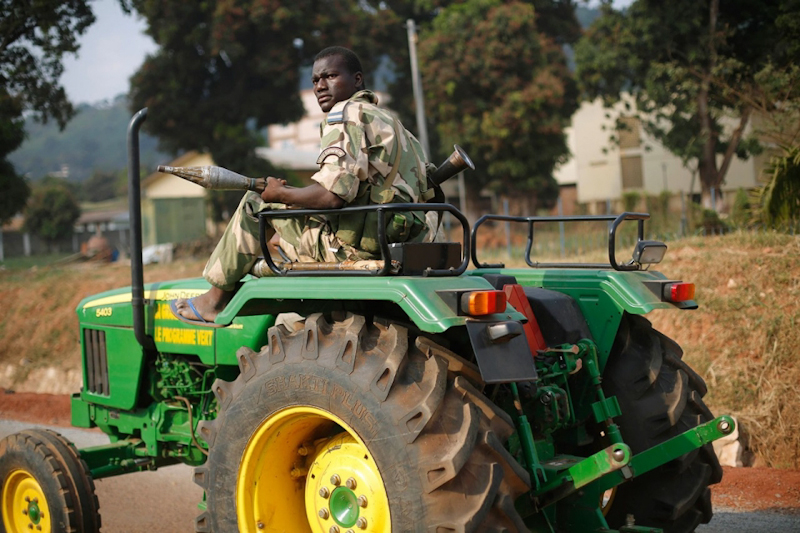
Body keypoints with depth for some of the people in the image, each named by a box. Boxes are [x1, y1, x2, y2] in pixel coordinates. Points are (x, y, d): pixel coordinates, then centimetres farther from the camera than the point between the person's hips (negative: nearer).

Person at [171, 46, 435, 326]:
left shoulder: (346, 116, -10)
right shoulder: (387, 120, 20)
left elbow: (331, 196, -24)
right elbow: (426, 192, 22)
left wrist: (279, 193, -5)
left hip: (355, 246, -10)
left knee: (256, 203, 5)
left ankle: (215, 300, 13)